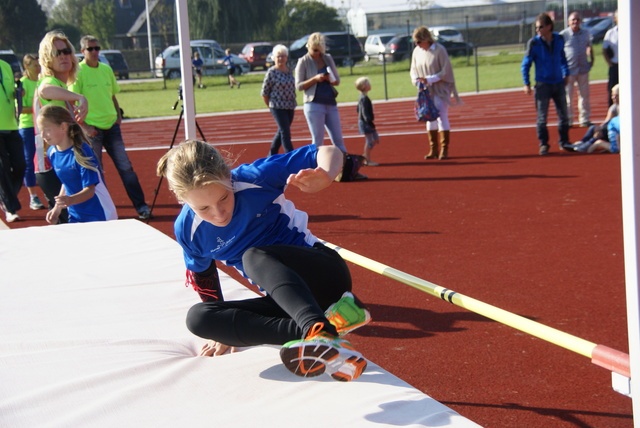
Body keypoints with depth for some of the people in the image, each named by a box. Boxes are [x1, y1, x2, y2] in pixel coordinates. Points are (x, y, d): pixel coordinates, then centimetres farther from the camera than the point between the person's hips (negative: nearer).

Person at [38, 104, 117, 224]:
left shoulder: (81, 152, -18)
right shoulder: (52, 153, 2)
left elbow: (89, 190, -21)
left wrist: (70, 200, -39)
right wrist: (57, 208, 7)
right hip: (75, 218, 6)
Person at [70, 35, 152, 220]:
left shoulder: (106, 69, 10)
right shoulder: (79, 71, -7)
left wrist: (118, 116, 8)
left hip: (111, 126, 5)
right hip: (92, 129, -5)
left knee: (126, 167, 2)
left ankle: (141, 206, 5)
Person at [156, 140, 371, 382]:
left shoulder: (254, 179, -17)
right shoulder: (187, 229, -6)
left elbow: (328, 153, -14)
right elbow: (204, 279, 13)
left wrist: (324, 176, -36)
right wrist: (225, 329, 15)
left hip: (324, 273, -5)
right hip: (282, 303, 5)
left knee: (254, 257, -34)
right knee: (198, 318, -19)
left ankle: (319, 330, -62)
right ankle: (307, 332, -38)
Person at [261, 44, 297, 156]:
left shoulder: (289, 70, 7)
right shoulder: (271, 72, -10)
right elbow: (264, 93, -4)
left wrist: (293, 103, 12)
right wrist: (271, 106, 2)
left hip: (290, 107, 6)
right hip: (278, 107, -6)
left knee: (281, 132, 14)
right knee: (285, 132, -10)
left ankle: (271, 155, 29)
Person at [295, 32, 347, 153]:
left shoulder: (328, 58, 11)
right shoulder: (303, 62, -1)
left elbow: (337, 81, 13)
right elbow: (299, 86, -5)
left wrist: (330, 79, -9)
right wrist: (315, 79, -18)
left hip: (331, 104, 4)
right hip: (314, 105, -4)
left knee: (338, 139, 5)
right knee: (318, 141, -1)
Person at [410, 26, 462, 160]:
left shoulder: (439, 50, -14)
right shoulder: (417, 51, 3)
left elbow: (446, 71, -13)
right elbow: (413, 70, 13)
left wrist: (429, 79, -20)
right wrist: (416, 80, -8)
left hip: (440, 90, -5)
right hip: (426, 91, 5)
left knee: (442, 117, -6)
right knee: (430, 119, 7)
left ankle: (444, 150, 0)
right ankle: (433, 150, 13)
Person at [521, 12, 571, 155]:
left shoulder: (559, 40, -1)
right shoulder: (534, 43, -11)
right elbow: (525, 64, -4)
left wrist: (566, 74, 16)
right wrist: (527, 83, -8)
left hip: (559, 83, 3)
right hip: (542, 84, -3)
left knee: (563, 115, 9)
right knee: (541, 117, -1)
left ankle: (564, 142, 23)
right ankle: (543, 144, 10)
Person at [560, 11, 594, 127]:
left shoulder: (586, 33, 8)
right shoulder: (563, 34, -6)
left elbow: (589, 47, 22)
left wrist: (591, 60, 12)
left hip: (583, 69, 4)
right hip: (569, 70, -4)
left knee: (584, 95, 8)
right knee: (568, 97, -1)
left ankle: (585, 120, 16)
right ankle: (567, 121, 7)